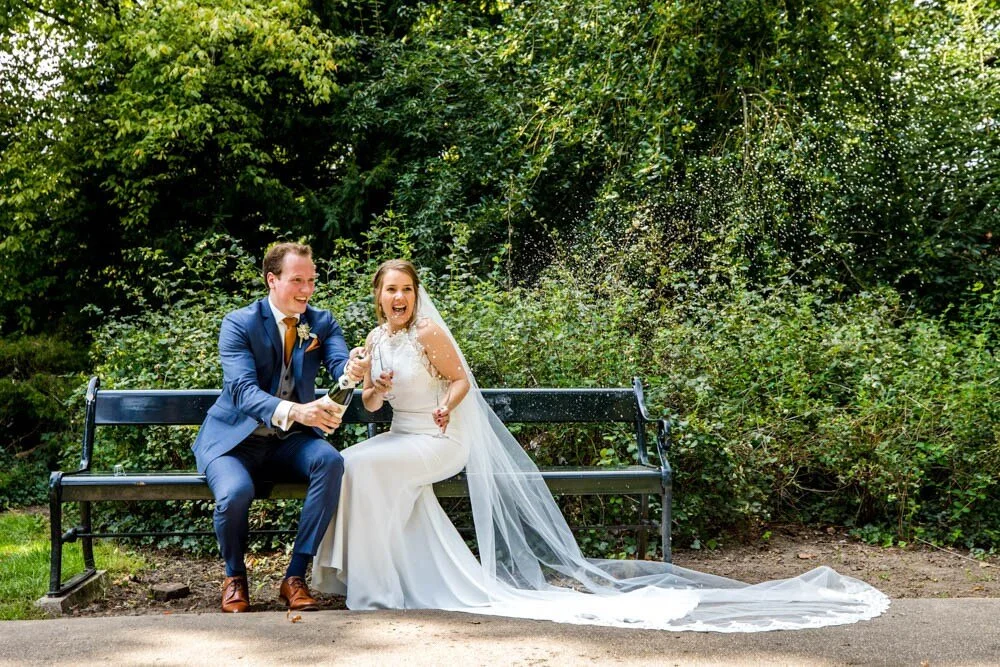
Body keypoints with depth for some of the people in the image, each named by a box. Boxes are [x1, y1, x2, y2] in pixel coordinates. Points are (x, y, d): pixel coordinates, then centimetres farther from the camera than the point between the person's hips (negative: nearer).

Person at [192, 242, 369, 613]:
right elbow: (243, 389, -24)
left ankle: (295, 577, -19)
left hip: (289, 442, 3)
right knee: (235, 493, -33)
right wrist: (293, 411, -43)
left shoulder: (322, 323, 3)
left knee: (331, 461, -29)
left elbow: (340, 365, -15)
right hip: (235, 439, -3)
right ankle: (235, 576, 1)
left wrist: (354, 369, -42)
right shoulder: (239, 324, -10)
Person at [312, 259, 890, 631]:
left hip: (439, 442, -8)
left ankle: (379, 576, -16)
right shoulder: (376, 338, 12)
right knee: (347, 464, -17)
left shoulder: (428, 331, -9)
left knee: (364, 466, -28)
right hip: (399, 438, 8)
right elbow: (371, 404, 13)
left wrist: (445, 406, -22)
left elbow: (461, 378, -4)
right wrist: (374, 388, -9)